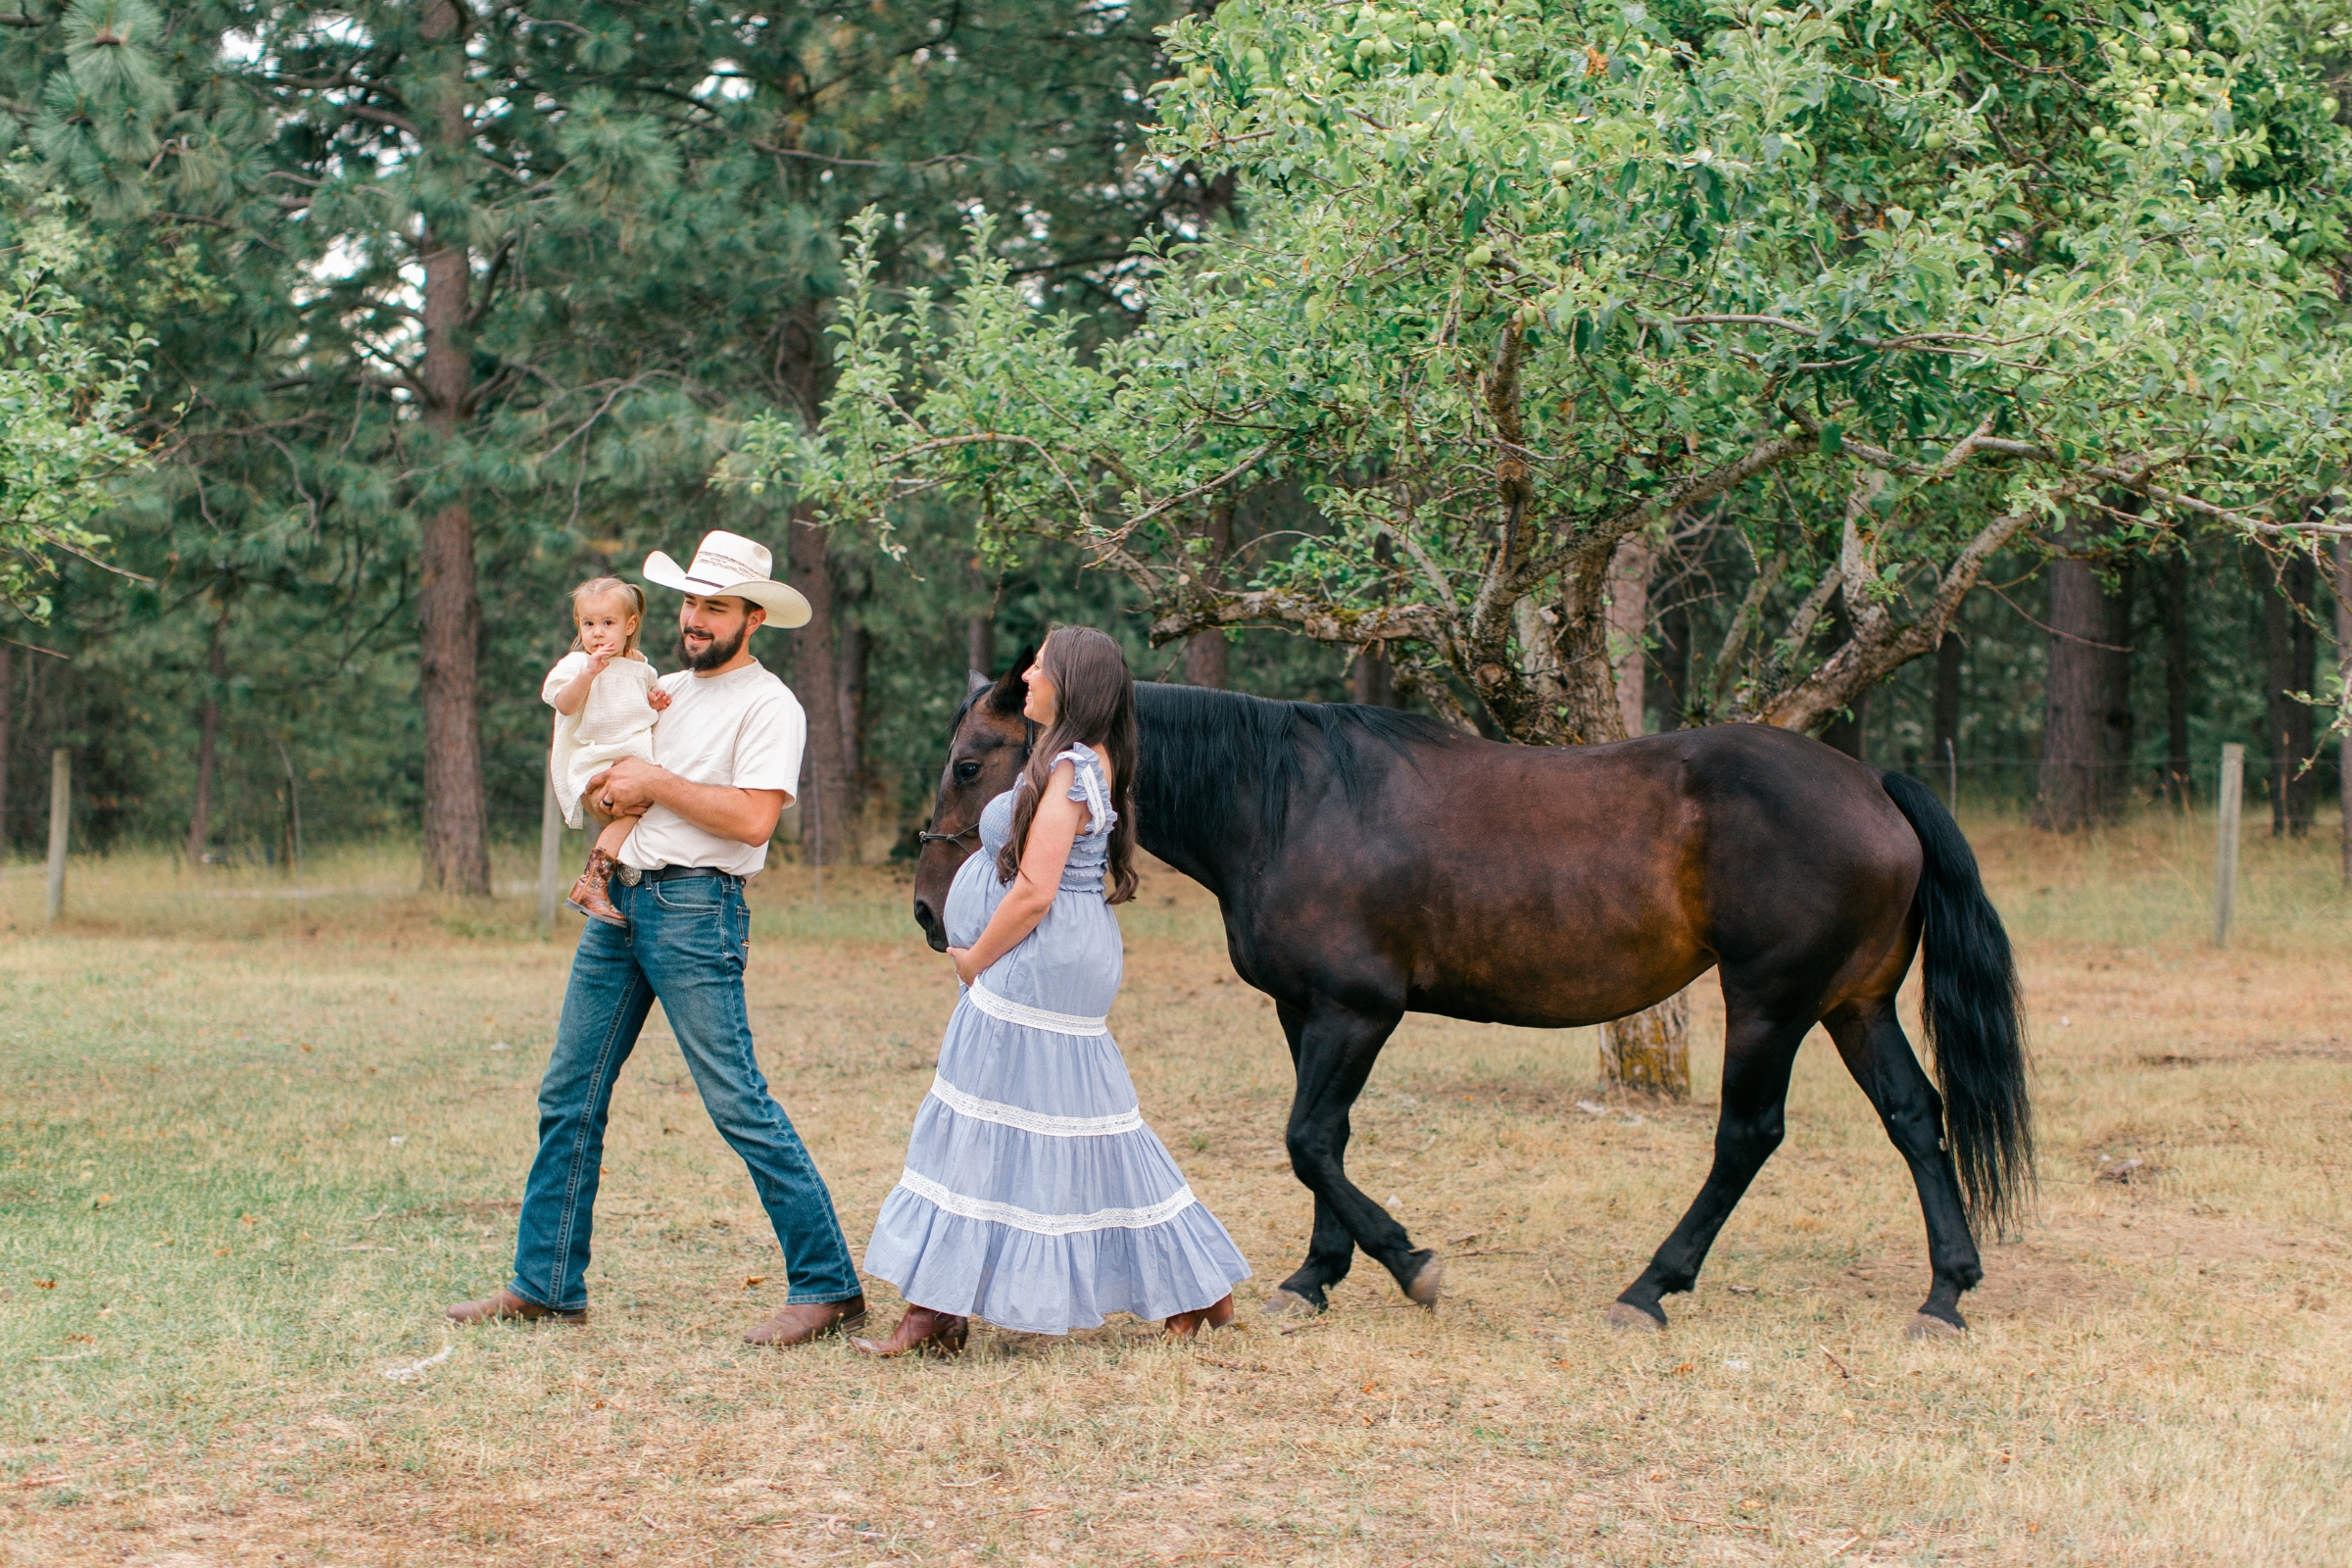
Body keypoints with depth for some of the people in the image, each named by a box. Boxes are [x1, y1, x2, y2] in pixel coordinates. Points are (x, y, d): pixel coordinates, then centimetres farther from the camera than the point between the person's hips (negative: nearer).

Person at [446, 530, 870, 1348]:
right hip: (619, 899, 8)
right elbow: (589, 760, 23)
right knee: (569, 1095, 9)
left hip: (695, 908, -8)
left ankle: (828, 1286, -5)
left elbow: (753, 819, -18)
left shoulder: (768, 706, -5)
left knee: (736, 1100, -11)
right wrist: (608, 790, 1)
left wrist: (655, 783, -12)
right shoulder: (661, 690, 18)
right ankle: (546, 1284, 18)